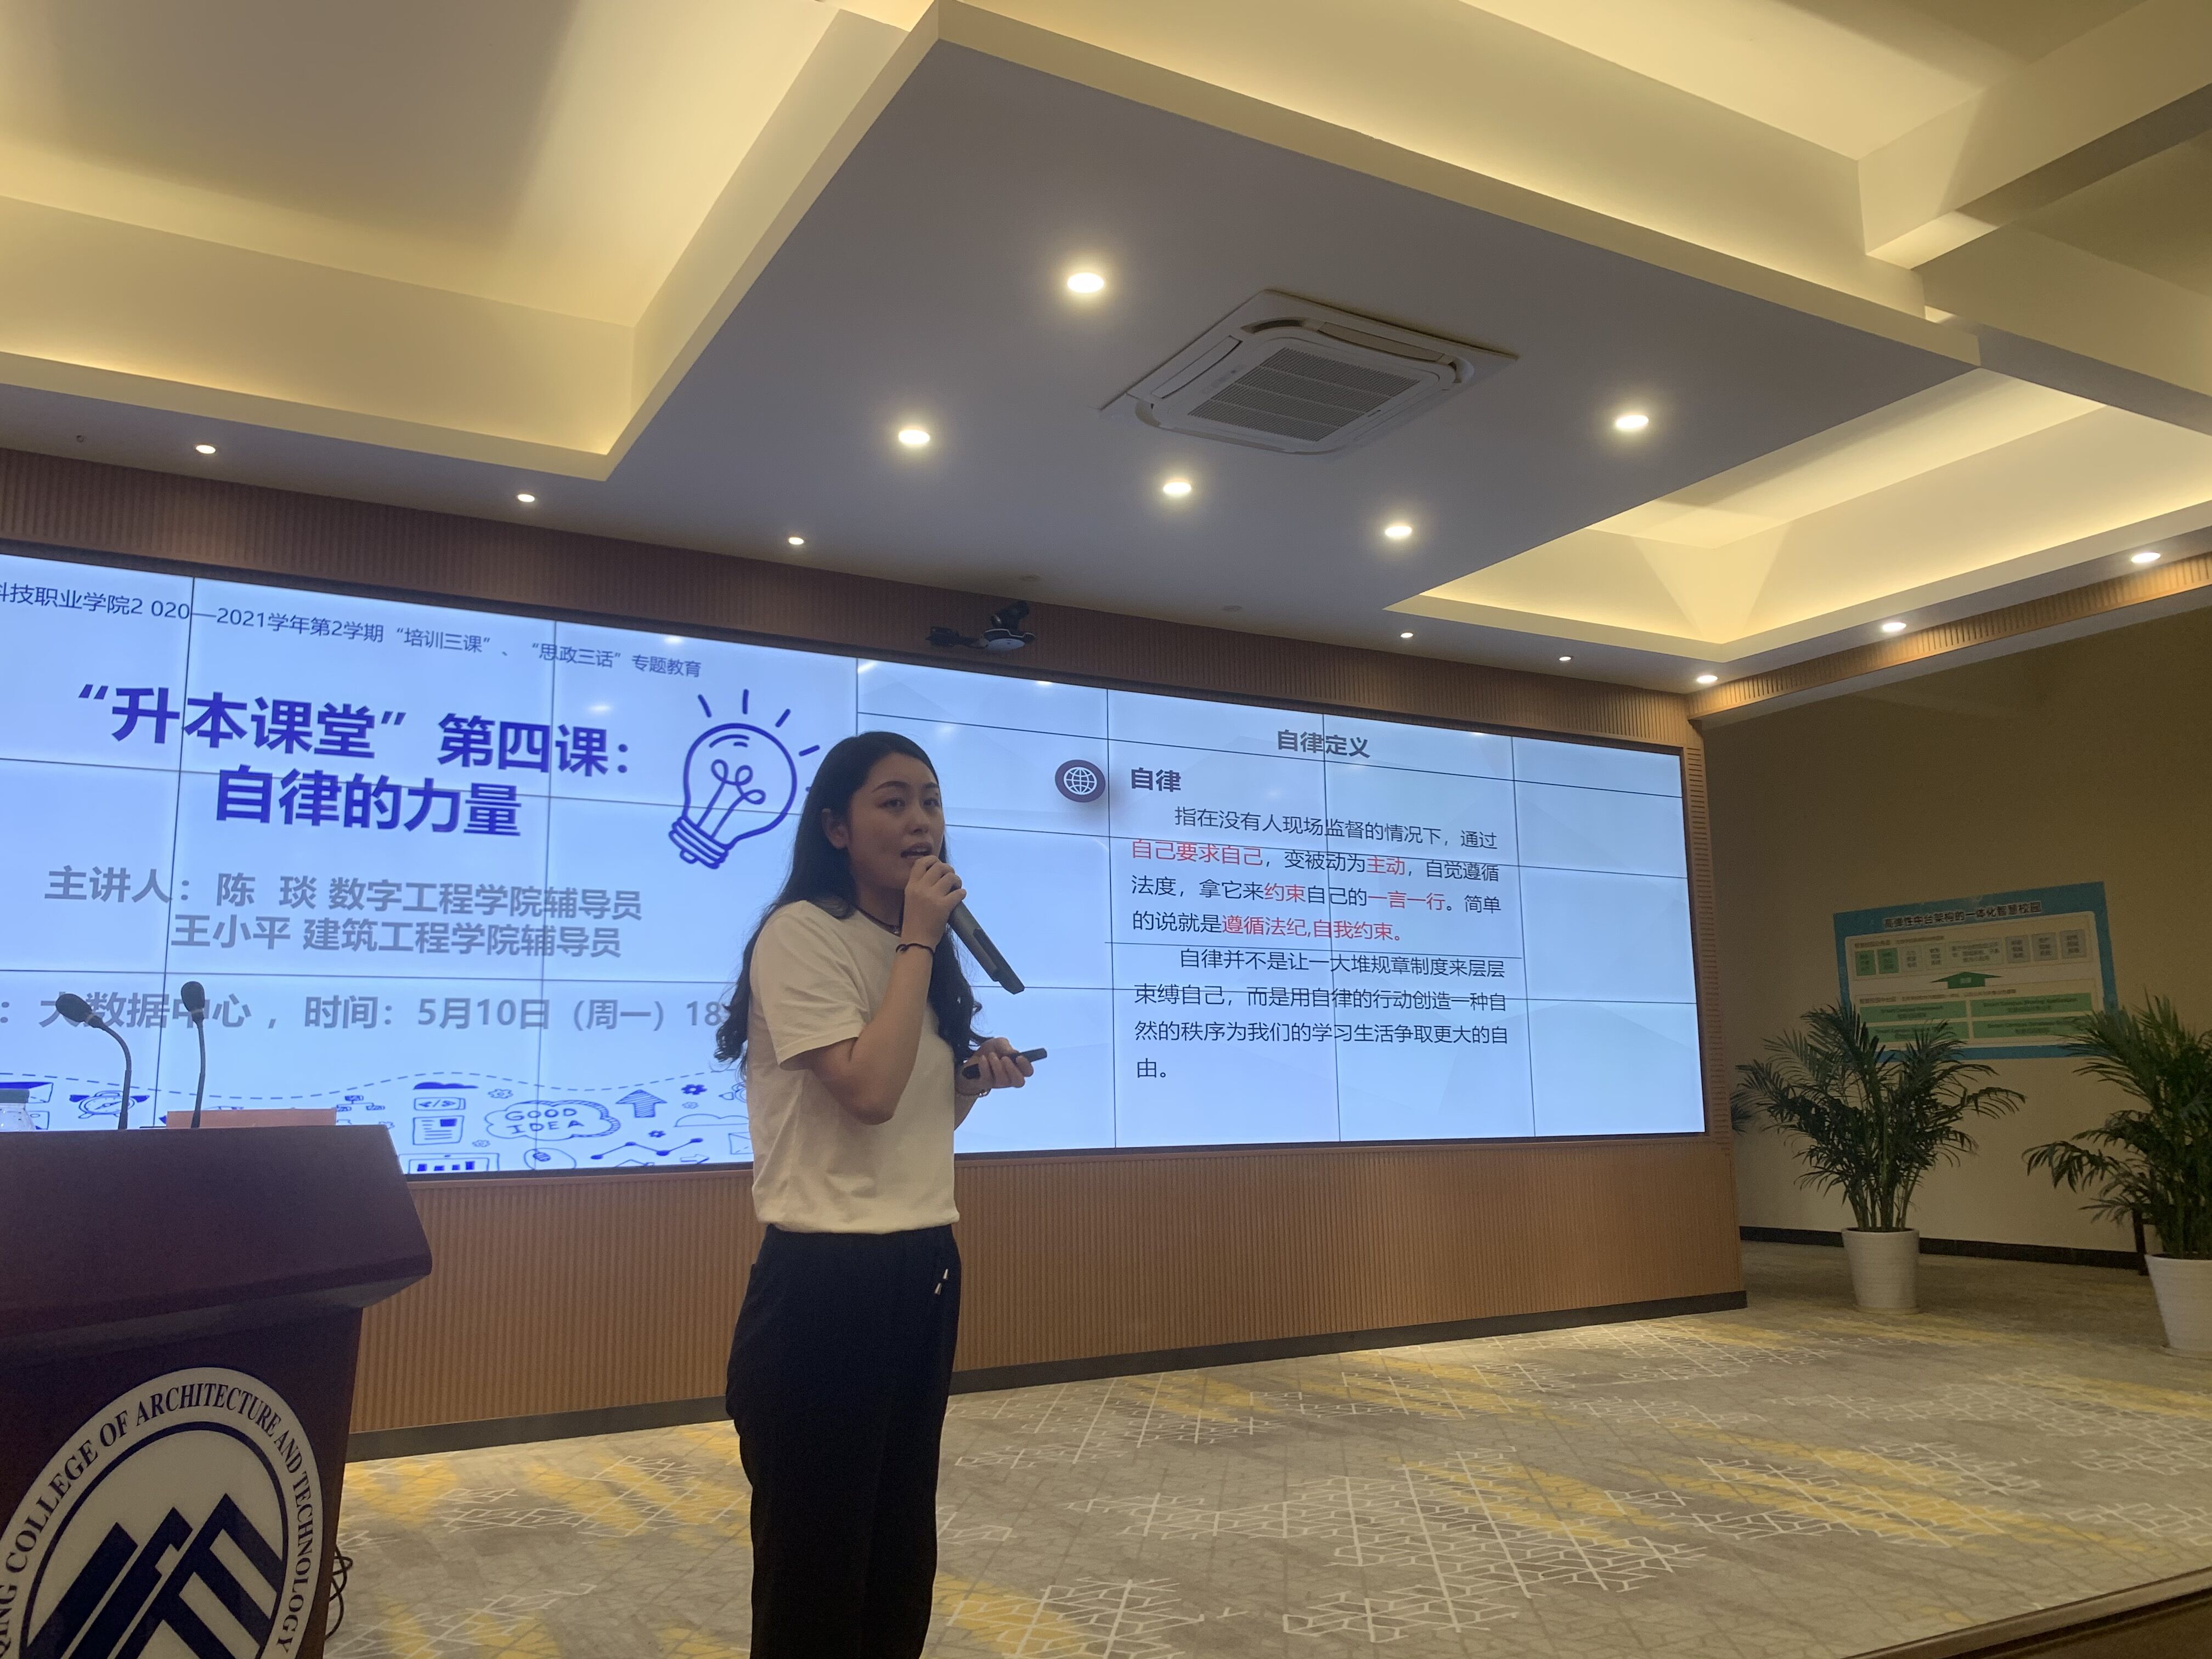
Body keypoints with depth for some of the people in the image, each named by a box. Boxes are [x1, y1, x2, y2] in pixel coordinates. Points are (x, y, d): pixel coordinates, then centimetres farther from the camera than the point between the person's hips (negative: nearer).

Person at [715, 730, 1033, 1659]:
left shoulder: (913, 950, 13)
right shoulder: (802, 934, -13)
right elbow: (869, 1091, -25)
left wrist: (976, 1080, 0)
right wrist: (917, 943, -18)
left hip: (924, 1272, 8)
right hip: (827, 1283, -8)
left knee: (901, 1545, 19)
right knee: (816, 1556, 6)